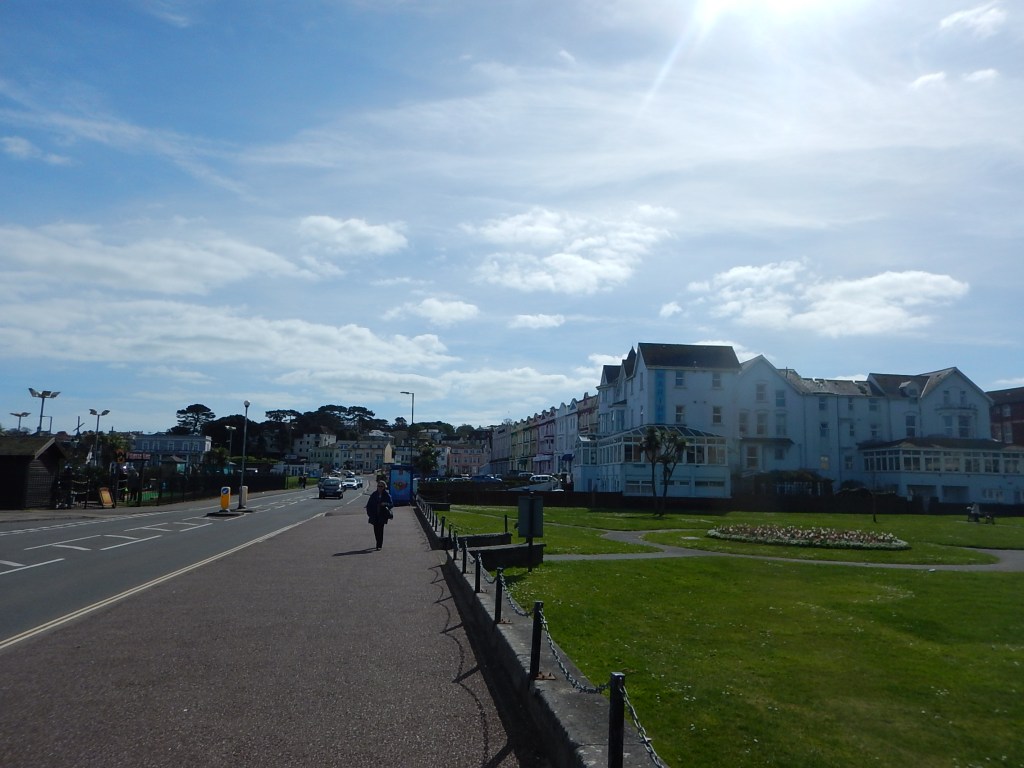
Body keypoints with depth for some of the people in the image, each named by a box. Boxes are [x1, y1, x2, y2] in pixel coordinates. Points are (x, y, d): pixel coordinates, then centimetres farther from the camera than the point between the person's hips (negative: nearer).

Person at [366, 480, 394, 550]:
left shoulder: (387, 495, 0)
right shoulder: (374, 495, 7)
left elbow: (391, 504, -2)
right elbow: (368, 505, 12)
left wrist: (386, 504, -22)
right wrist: (369, 513, 3)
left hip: (382, 516, -3)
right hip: (374, 516, 3)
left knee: (380, 530, -9)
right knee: (376, 530, 4)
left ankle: (379, 545, -4)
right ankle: (379, 544, 22)